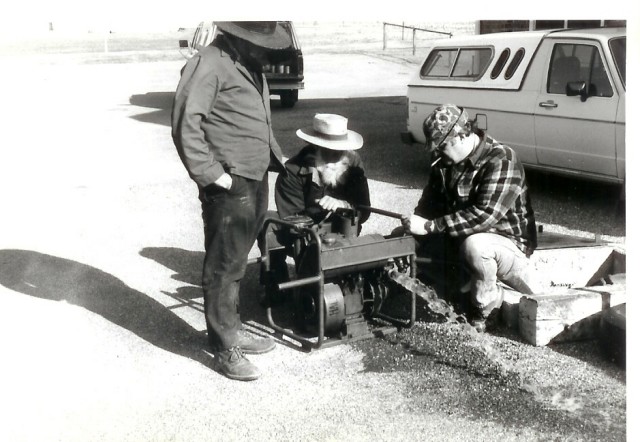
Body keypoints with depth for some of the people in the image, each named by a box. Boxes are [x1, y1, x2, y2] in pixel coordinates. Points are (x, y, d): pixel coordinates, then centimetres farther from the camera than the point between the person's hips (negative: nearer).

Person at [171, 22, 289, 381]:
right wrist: (211, 175, -21)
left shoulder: (252, 65, 15)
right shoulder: (210, 64, -14)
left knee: (237, 263, 18)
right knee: (223, 267, -1)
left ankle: (232, 328, 31)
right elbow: (185, 124, -20)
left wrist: (276, 158, 14)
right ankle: (225, 349, 7)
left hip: (257, 182, 9)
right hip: (229, 187, -9)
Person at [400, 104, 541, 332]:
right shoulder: (444, 164, 2)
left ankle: (485, 308, -13)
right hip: (461, 239, 8)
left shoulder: (501, 159, -23)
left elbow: (485, 215, -34)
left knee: (474, 246, -38)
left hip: (508, 241, -7)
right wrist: (413, 225, -14)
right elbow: (430, 203, 7)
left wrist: (430, 226, -37)